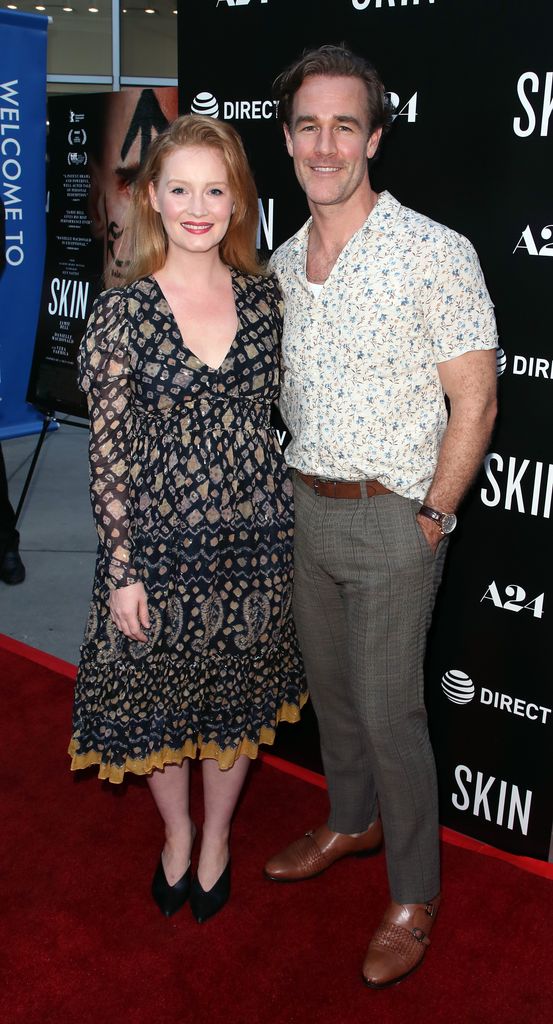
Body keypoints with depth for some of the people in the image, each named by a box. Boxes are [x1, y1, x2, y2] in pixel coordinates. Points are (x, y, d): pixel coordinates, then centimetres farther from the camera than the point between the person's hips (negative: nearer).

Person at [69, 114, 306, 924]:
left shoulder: (265, 300, -2)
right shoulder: (121, 314, -10)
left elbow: (280, 414, 8)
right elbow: (108, 452, -9)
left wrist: (293, 520, 8)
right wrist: (121, 570, -10)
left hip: (255, 538, 2)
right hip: (160, 542, -2)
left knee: (238, 699, 17)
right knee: (160, 699, 15)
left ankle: (216, 836, 43)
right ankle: (175, 832, 44)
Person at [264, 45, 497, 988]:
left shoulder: (435, 254, -15)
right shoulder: (284, 263, 5)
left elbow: (474, 400, -14)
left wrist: (433, 518, -13)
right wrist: (297, 486, 12)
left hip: (391, 519, -6)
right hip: (304, 508, 7)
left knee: (388, 709, 1)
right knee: (329, 684, 20)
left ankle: (414, 895, 21)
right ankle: (351, 821, 43)